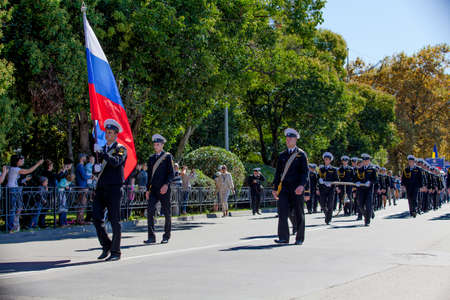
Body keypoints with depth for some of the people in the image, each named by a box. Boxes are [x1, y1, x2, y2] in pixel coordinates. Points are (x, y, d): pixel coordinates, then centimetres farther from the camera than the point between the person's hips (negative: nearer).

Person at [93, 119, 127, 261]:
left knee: (114, 220, -2)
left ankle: (115, 252, 5)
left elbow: (116, 162, -20)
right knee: (97, 217, -1)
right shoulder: (103, 149, 19)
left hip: (114, 188, -6)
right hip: (100, 188, 6)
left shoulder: (121, 149, 0)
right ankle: (106, 246, 14)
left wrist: (101, 152, -22)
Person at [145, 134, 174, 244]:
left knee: (167, 213, 3)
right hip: (153, 189, 4)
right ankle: (151, 237, -8)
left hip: (164, 189, -4)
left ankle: (166, 236, 14)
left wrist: (166, 184, -20)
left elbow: (171, 173, -5)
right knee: (150, 211, -9)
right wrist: (148, 189, 14)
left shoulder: (168, 156, 2)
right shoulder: (151, 158, 17)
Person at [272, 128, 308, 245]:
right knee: (282, 212, -9)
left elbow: (305, 172, -5)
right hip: (284, 187, 3)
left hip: (297, 188, -3)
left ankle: (299, 239, 12)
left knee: (298, 213, 3)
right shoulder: (282, 155, 14)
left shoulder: (301, 154, 2)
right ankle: (283, 238, -8)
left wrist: (302, 185, -20)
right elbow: (278, 172, 16)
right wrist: (275, 188, 11)